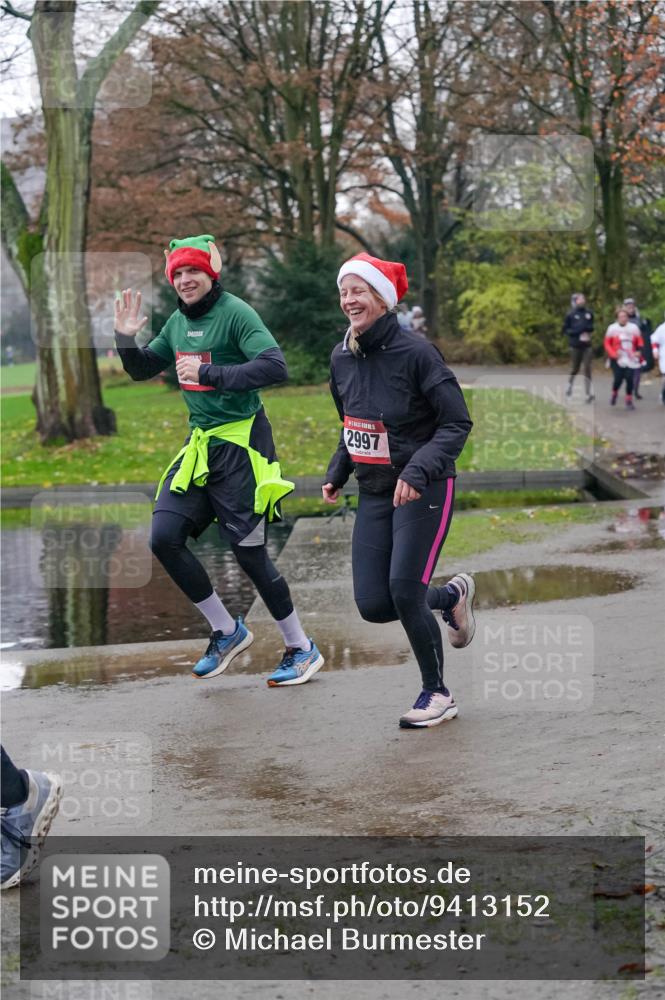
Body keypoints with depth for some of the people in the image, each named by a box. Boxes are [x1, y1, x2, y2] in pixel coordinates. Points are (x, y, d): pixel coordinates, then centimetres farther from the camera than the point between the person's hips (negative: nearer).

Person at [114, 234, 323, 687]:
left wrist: (209, 373, -30)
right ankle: (227, 631, 16)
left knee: (249, 549, -4)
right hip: (200, 442, 8)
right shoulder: (178, 322, 9)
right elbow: (143, 369, 21)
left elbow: (275, 367, -26)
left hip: (240, 442, -8)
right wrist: (126, 339, 1)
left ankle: (302, 649, 13)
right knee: (165, 538, -1)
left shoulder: (235, 312, -14)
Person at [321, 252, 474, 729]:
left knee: (404, 592, -14)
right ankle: (453, 595, 28)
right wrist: (337, 473, 8)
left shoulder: (416, 352, -17)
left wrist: (418, 471, -27)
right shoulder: (342, 358, 3)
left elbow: (457, 423, -15)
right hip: (374, 493, 6)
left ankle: (437, 694, 8)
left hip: (425, 490, -6)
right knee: (373, 605, -2)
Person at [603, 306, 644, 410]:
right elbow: (607, 343, 1)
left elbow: (640, 341, 13)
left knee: (629, 379, -6)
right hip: (618, 360, -2)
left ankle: (629, 400, 13)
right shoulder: (612, 328, -2)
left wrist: (639, 351, -5)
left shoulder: (633, 328, 5)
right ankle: (614, 394, 25)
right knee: (618, 379, -9)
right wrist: (613, 353, -13)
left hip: (631, 359, 2)